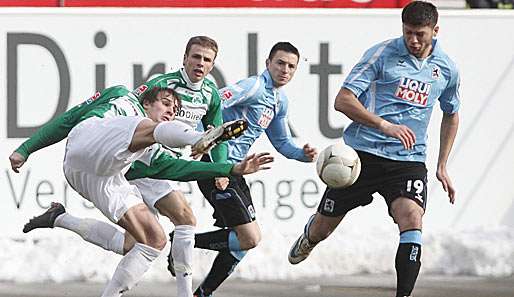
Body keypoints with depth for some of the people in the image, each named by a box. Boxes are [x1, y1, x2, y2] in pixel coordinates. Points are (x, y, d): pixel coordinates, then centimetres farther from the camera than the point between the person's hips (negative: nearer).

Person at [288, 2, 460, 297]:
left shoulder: (447, 69, 6)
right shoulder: (382, 54, -7)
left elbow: (451, 115, 25)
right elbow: (343, 100, -12)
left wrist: (442, 167, 21)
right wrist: (386, 125, -24)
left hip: (409, 160, 2)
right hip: (362, 152, -1)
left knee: (412, 220, -26)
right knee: (321, 230, 8)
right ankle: (308, 239, 46)